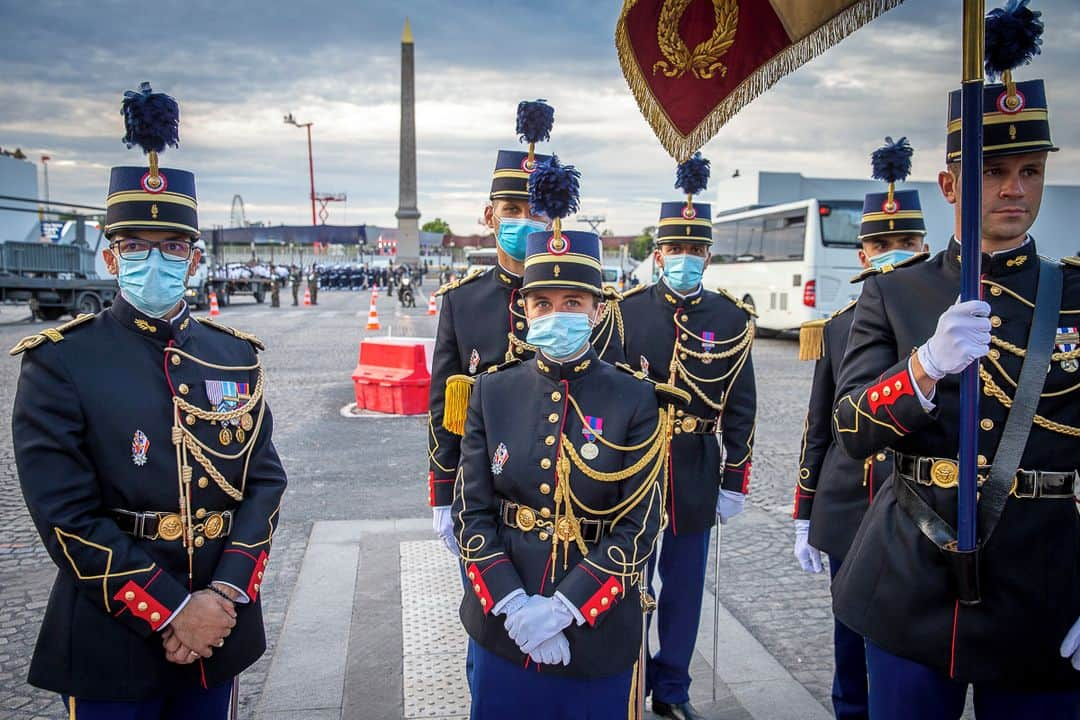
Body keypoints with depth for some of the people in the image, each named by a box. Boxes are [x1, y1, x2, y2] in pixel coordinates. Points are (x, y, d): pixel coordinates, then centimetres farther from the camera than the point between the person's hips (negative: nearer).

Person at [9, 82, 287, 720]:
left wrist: (225, 596, -12)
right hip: (111, 645, -3)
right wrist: (171, 612, -16)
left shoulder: (236, 356, 2)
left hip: (220, 628, 4)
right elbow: (68, 517, -13)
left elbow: (265, 481, 0)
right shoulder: (61, 364, -8)